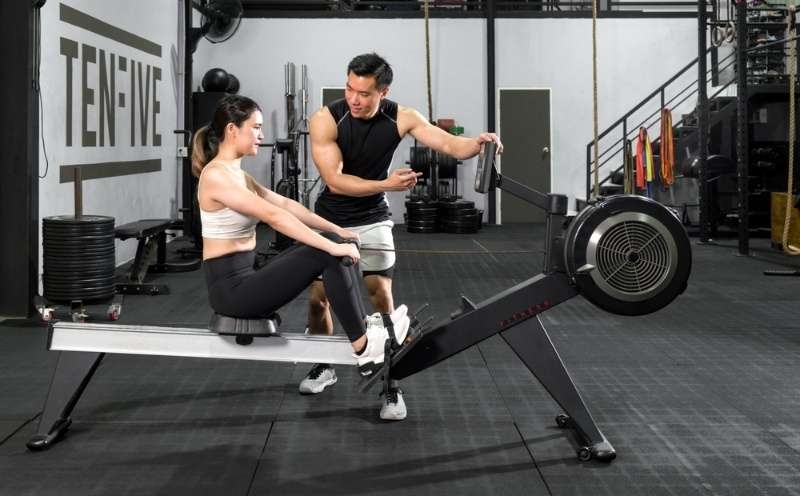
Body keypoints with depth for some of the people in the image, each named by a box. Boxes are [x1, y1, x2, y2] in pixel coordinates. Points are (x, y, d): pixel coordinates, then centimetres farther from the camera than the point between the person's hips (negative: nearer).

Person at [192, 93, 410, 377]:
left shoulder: (235, 173, 13)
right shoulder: (216, 175, -19)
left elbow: (285, 204, 16)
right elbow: (273, 216, -26)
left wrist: (337, 231, 11)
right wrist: (332, 246, -28)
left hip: (246, 278, 10)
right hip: (231, 288, -10)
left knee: (332, 243, 3)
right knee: (329, 255, -17)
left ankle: (364, 325, 2)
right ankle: (363, 348, -8)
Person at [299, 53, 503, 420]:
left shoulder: (401, 118, -16)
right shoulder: (325, 120, -22)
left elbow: (450, 145, -20)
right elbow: (334, 180, -27)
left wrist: (478, 143, -43)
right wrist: (386, 184, -38)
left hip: (371, 220, 0)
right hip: (329, 218, 0)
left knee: (381, 297, -12)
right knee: (318, 296, 9)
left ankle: (391, 387, -5)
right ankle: (324, 367, 33)